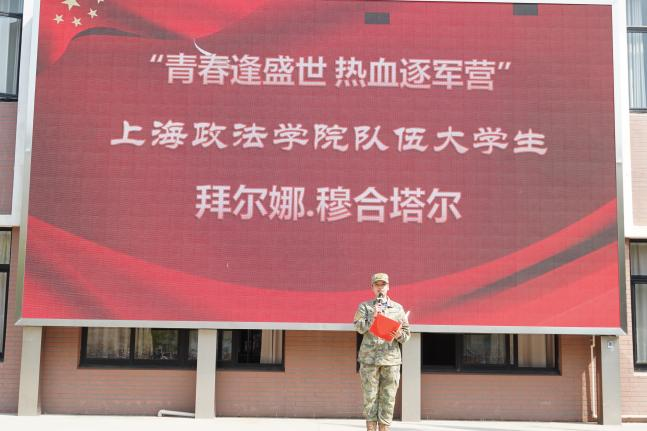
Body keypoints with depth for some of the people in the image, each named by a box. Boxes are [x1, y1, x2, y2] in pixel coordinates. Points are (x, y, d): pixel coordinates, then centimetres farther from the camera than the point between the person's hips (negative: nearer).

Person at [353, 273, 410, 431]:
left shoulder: (398, 308, 12)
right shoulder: (364, 307, 9)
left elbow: (407, 332, 12)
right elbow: (359, 327, -4)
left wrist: (400, 335, -10)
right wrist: (373, 316, -16)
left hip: (391, 358, 1)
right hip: (369, 358, -1)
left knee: (388, 397, 0)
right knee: (370, 395, -1)